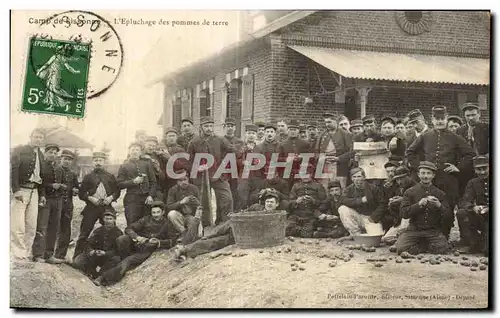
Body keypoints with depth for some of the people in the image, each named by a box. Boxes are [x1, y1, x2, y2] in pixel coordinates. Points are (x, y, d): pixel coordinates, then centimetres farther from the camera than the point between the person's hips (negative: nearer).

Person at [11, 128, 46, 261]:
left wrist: (42, 194, 14)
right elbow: (13, 170, -11)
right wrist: (16, 190, -19)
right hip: (20, 191, -6)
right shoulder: (19, 150, -2)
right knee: (17, 226, -8)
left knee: (32, 226, 4)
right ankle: (18, 255, -2)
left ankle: (26, 255, 10)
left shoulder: (40, 155, 17)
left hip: (34, 191, 6)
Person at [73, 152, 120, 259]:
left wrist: (111, 197, -5)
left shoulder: (110, 176, 12)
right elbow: (81, 193, 6)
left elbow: (117, 191, 14)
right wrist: (90, 198, -10)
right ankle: (77, 257, 4)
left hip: (106, 207, 1)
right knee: (84, 233, -2)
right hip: (91, 208, -1)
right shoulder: (88, 177, 8)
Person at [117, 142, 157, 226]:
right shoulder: (124, 166, 8)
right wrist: (133, 181, -12)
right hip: (132, 199, -2)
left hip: (146, 199, 2)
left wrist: (151, 195, -3)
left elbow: (153, 181, 10)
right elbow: (119, 184, 1)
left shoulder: (146, 164, 12)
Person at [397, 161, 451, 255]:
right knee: (401, 248, -24)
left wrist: (439, 206, -19)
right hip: (414, 230, 0)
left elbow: (448, 215, 1)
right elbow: (404, 213, -7)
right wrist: (418, 205, -22)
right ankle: (427, 247, 5)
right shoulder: (410, 192, 4)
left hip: (433, 231, 1)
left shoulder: (440, 194, 8)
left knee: (442, 248, -28)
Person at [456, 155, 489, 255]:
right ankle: (474, 244, -13)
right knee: (461, 213, -26)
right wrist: (473, 207, -28)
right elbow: (463, 202, -4)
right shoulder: (473, 183, 8)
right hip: (479, 218, 5)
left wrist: (487, 209, -32)